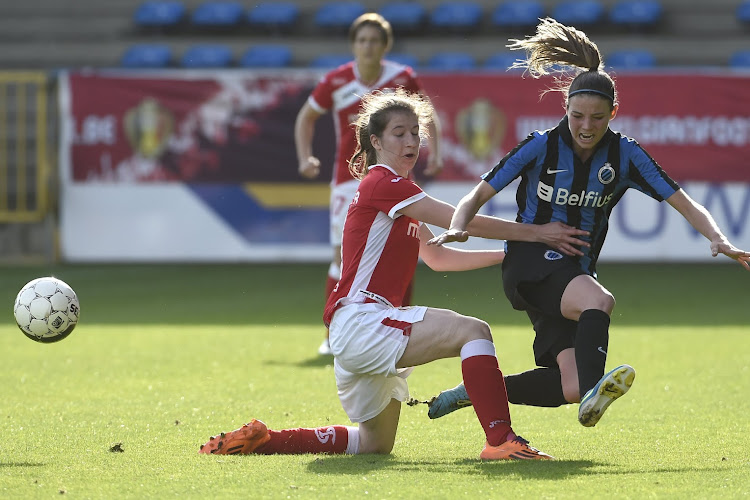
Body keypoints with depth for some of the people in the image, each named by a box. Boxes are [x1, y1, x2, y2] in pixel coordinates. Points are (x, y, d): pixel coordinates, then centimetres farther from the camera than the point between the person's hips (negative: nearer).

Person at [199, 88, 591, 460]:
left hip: (367, 328, 11)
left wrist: (509, 254, 16)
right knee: (472, 331, -25)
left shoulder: (395, 193, 21)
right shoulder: (382, 183, -10)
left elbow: (438, 257, 25)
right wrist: (534, 233, -11)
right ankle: (501, 440, -33)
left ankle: (261, 439, 22)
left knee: (375, 444, 20)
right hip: (360, 321, -11)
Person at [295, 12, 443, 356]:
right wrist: (305, 157, -2)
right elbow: (306, 117, 10)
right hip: (349, 180, -1)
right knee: (343, 254, -8)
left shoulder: (403, 79, -4)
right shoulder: (336, 82, -6)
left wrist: (434, 153, -2)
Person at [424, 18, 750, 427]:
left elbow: (684, 204, -5)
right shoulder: (541, 146, -8)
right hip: (530, 261, -4)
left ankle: (477, 389, 3)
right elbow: (478, 196, -5)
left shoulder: (624, 155, -2)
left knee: (570, 387, -14)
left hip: (575, 270, 4)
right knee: (599, 300, -36)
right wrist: (457, 227, -26)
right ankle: (593, 391, -54)